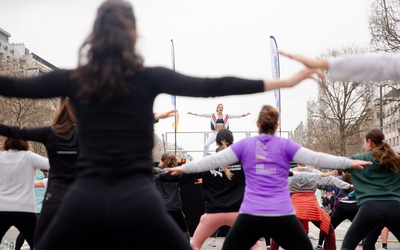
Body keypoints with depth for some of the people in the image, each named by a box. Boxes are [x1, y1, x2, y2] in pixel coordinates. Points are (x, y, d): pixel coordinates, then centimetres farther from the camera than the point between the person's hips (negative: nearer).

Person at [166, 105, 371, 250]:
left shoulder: (245, 144, 7)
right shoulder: (285, 145, 4)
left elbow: (214, 160, 7)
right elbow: (315, 158, 2)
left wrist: (184, 168, 16)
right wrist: (349, 163, 8)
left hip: (250, 216, 1)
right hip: (283, 216, 0)